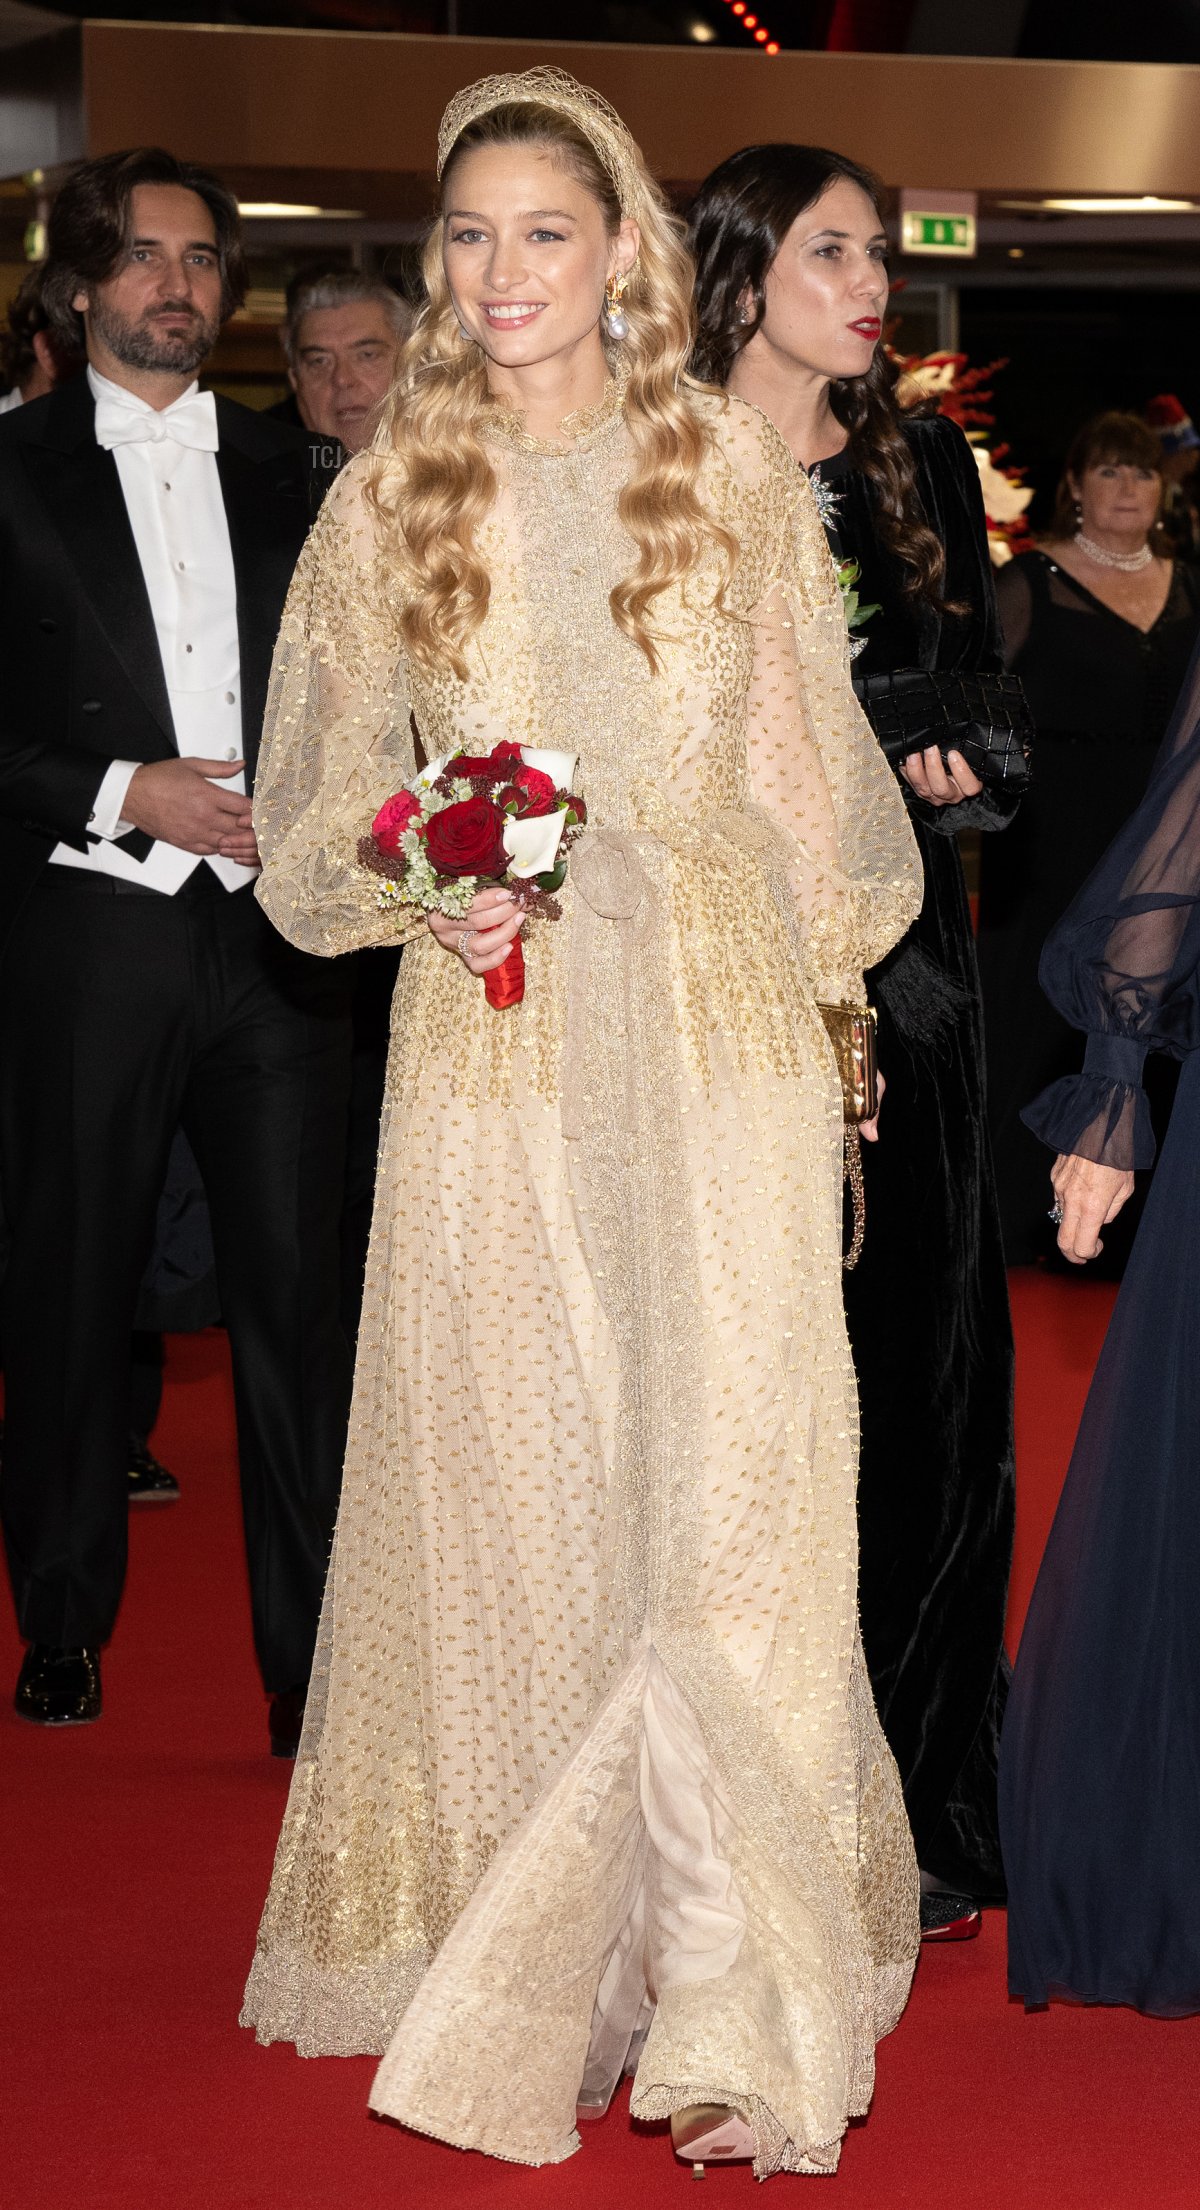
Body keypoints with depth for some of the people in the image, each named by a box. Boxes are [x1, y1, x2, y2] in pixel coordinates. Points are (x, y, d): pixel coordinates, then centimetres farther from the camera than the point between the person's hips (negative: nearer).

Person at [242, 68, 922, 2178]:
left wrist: (827, 1015, 7)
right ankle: (530, 1972, 20)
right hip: (495, 1051, 1)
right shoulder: (389, 499, 5)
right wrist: (422, 890, -10)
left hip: (719, 1033, -1)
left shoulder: (733, 468, 4)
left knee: (732, 1490, -6)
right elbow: (321, 810, 10)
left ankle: (745, 2004, 0)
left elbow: (801, 770, 10)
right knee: (512, 1496, 5)